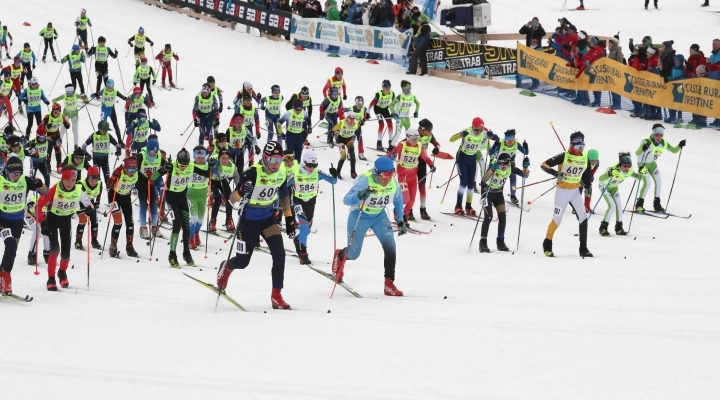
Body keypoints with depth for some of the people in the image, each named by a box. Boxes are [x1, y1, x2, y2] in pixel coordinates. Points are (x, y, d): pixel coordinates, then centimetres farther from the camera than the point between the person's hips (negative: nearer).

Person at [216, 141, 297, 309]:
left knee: (279, 254, -15)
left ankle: (276, 295, -5)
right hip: (249, 220, -4)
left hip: (268, 218, 4)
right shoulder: (253, 173, -26)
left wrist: (289, 219, 7)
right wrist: (242, 192, -47)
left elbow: (284, 196, 11)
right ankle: (226, 267, 44)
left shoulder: (281, 174, -8)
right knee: (242, 262, 7)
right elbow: (232, 198, -24)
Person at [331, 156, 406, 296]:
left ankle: (389, 284, -11)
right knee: (353, 254, 6)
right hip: (359, 216, -3)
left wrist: (400, 220, 3)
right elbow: (346, 200, -39)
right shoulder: (365, 180, -32)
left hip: (379, 216, 3)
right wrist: (359, 196, -59)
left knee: (390, 246, -18)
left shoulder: (393, 183, -17)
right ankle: (339, 256, 45)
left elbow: (398, 199, 6)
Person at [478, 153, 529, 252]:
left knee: (502, 216, -3)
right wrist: (492, 170, -60)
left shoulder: (511, 168, -17)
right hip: (487, 192, -5)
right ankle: (483, 242, -10)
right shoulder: (494, 167, -31)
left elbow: (525, 174, -11)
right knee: (488, 216, -16)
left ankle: (500, 242, 10)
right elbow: (483, 180, -44)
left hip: (498, 193, 5)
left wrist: (525, 169, -34)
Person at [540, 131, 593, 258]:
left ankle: (583, 248, 5)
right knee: (557, 219, -2)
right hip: (562, 190, -5)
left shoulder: (585, 159, 3)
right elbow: (544, 165, -16)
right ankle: (547, 245, 16)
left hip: (575, 191, 5)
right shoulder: (564, 156, -15)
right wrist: (556, 173, -30)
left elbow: (586, 177, 15)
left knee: (583, 218, -2)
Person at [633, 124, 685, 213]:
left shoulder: (663, 143, -12)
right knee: (647, 183, -17)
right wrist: (642, 149, -63)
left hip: (652, 164, 6)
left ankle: (657, 204, 12)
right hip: (642, 163, -6)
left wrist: (679, 146, -20)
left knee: (659, 181, 0)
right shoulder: (647, 142, -31)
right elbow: (637, 153, -41)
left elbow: (674, 150, 0)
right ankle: (639, 204, -4)